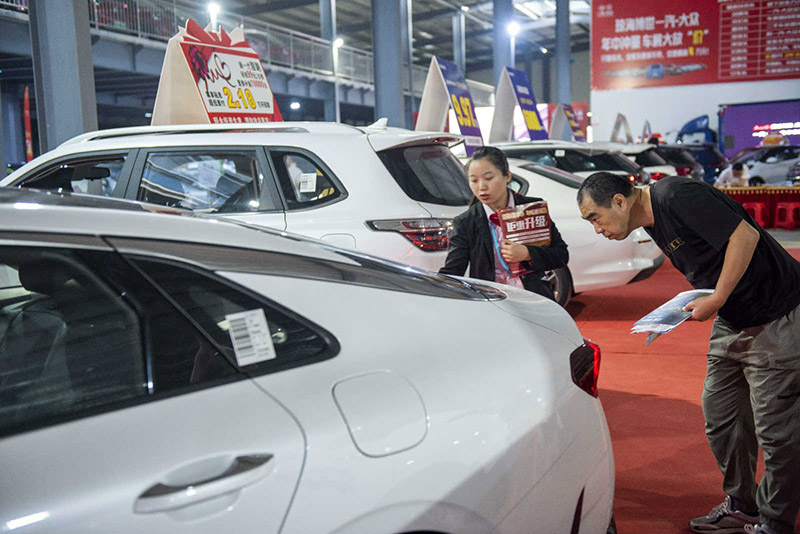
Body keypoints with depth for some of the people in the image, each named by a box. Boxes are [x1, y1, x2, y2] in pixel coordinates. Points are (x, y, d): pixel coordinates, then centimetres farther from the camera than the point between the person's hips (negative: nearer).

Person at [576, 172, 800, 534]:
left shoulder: (678, 196, -20)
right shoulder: (653, 222, 8)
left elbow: (745, 236, -25)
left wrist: (715, 301, -21)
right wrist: (697, 302, 0)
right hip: (731, 321, 9)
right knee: (720, 414, 12)